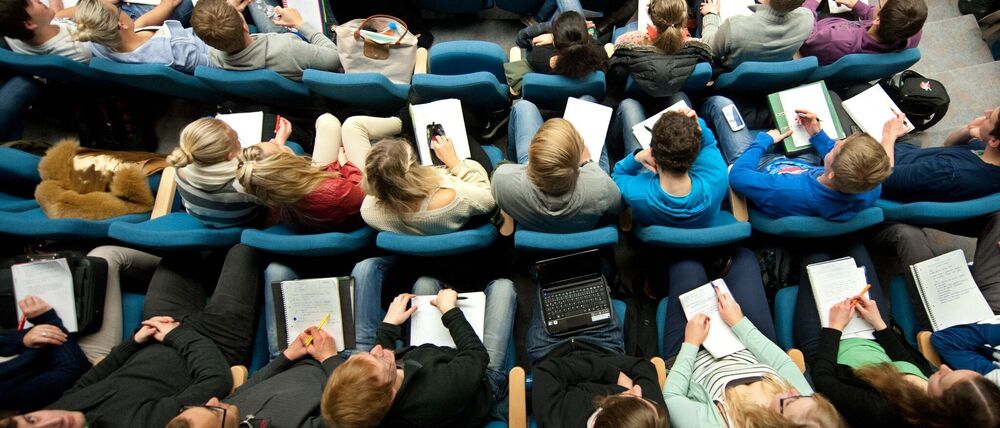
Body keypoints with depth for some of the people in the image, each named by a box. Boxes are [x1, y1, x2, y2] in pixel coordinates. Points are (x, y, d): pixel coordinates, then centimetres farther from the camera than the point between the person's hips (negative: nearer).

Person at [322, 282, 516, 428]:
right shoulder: (443, 391, -49)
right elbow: (478, 355, -28)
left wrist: (389, 325, -1)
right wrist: (449, 310, -19)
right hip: (485, 379, -4)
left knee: (425, 283, 9)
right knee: (502, 286, 2)